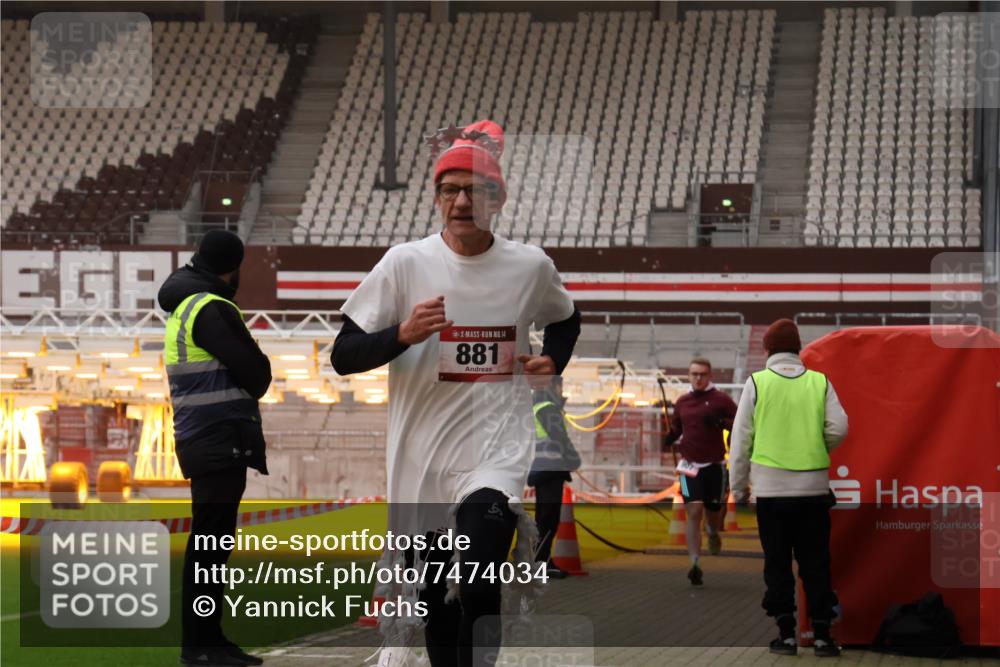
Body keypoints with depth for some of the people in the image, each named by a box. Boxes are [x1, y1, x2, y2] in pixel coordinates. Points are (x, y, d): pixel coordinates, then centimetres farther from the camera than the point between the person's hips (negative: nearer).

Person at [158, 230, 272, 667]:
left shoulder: (182, 307, 17)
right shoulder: (211, 309, -14)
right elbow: (257, 373, -15)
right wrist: (253, 386, 5)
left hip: (203, 443, 10)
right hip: (220, 440, -10)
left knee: (210, 544, 13)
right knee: (209, 542, -8)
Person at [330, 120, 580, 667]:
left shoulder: (531, 267, 3)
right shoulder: (405, 263, -3)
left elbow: (565, 319, 26)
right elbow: (343, 356, -3)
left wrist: (552, 360, 5)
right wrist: (403, 334, -20)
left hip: (495, 452, -1)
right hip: (420, 458, 1)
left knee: (479, 591, -21)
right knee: (434, 602, 10)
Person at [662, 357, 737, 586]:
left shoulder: (721, 399, -2)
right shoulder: (683, 402, 9)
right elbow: (676, 428, 24)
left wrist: (722, 422, -21)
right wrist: (668, 439, 7)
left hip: (714, 465, -1)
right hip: (690, 464, 1)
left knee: (713, 513, 11)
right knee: (694, 511, -14)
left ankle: (713, 532, 51)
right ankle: (695, 565, -18)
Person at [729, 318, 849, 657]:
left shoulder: (757, 382, -2)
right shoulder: (819, 382, 2)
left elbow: (741, 438, -1)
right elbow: (838, 428, -4)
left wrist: (739, 486, 8)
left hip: (771, 487, -1)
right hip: (814, 486, 1)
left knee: (777, 565, 7)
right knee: (815, 565, 8)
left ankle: (786, 634, 4)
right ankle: (822, 634, 6)